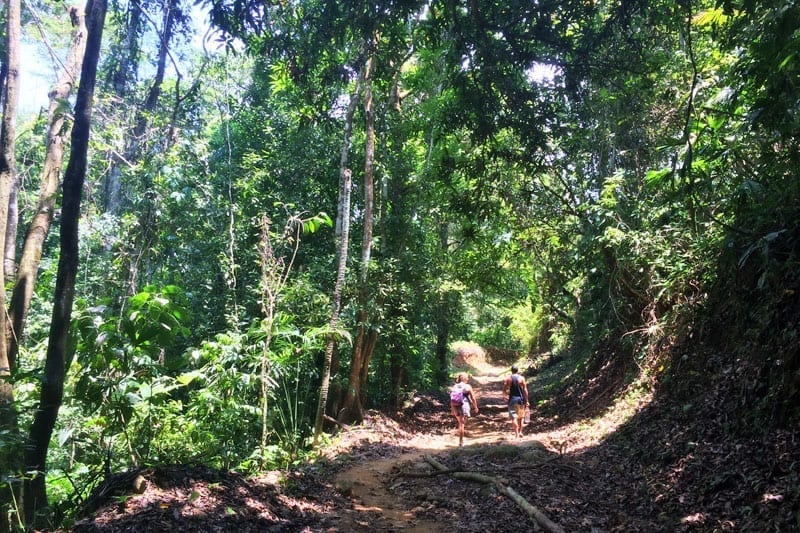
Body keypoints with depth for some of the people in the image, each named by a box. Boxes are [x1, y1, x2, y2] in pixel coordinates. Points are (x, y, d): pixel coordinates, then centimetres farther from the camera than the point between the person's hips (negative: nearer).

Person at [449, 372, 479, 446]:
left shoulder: (454, 387, 6)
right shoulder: (468, 387, -5)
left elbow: (452, 399, 7)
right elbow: (473, 398, -3)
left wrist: (452, 409, 14)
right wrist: (475, 407, 9)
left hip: (455, 407, 4)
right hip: (464, 406, -4)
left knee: (460, 423, 21)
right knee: (462, 424, 0)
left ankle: (461, 440, 24)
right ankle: (461, 442, -1)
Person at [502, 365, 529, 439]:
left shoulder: (508, 379, -1)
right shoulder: (521, 378, -2)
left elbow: (504, 391, -2)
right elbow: (525, 390, -6)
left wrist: (506, 396, 18)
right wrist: (526, 401, -1)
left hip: (512, 399, -1)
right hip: (520, 399, 1)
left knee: (514, 417, -3)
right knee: (520, 417, 19)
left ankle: (517, 434, -10)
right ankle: (520, 432, 18)